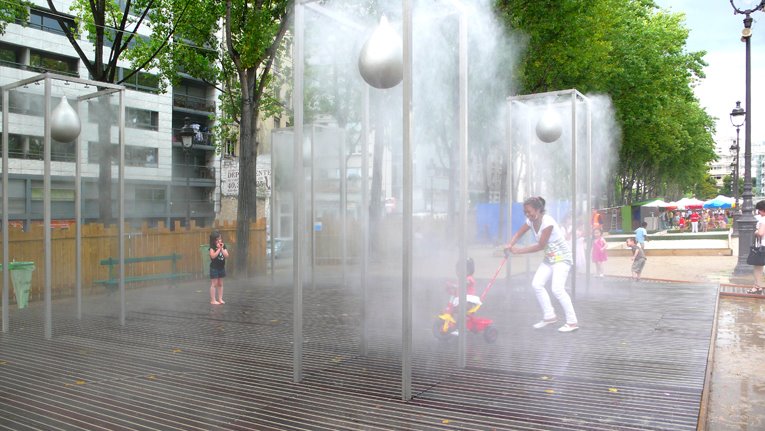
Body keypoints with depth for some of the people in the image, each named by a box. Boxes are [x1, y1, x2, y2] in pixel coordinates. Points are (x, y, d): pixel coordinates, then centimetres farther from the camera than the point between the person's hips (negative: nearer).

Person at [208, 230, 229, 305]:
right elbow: (213, 256, -26)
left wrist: (222, 248, -16)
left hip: (221, 267, 6)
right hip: (214, 268, -6)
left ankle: (220, 299, 18)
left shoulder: (223, 246, 3)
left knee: (220, 284, 11)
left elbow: (227, 256, -7)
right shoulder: (212, 247, -12)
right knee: (214, 284, -2)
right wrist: (218, 249, -23)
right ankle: (213, 300, 2)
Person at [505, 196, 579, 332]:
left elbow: (540, 246, -23)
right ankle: (549, 316, 12)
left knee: (557, 288, -17)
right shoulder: (530, 221, -1)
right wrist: (510, 245, -21)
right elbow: (518, 234, 0)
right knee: (536, 284, 0)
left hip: (562, 257, -8)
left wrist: (520, 250, -22)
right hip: (549, 258, 8)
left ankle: (572, 322, -6)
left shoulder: (547, 222, -25)